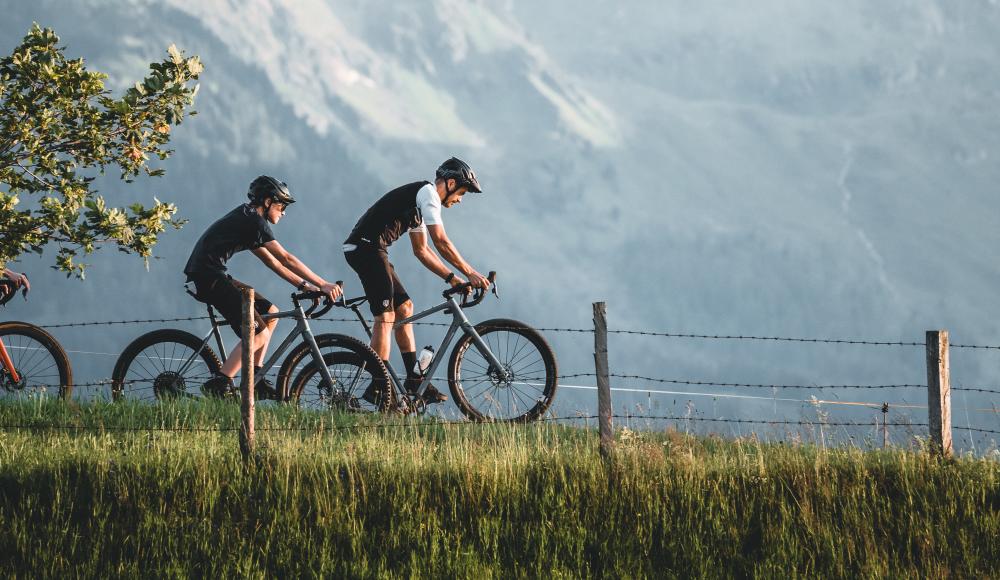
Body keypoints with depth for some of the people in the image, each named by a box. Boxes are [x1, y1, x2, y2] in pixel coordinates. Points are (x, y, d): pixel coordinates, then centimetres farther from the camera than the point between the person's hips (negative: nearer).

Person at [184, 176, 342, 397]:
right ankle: (219, 385, -15)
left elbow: (271, 261, 23)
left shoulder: (246, 219, 22)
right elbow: (285, 258, -14)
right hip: (208, 277, -10)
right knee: (259, 334, -13)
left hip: (209, 277, 10)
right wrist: (323, 285, -14)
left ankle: (255, 380, 13)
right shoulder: (253, 220, -9)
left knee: (270, 313, 14)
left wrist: (303, 285, 16)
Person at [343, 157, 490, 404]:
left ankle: (414, 380, 14)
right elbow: (441, 241, -16)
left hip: (361, 249, 10)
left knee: (404, 307, 13)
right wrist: (470, 273, -13)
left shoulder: (420, 199, 24)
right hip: (367, 247, -10)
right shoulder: (427, 193, -7)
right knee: (385, 316, -10)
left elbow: (422, 250, 26)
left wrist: (451, 277, 18)